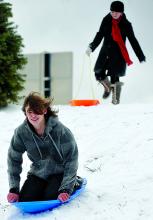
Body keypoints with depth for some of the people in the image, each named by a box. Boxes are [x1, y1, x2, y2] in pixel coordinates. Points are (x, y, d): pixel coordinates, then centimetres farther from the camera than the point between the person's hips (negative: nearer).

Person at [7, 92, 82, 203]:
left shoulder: (60, 130, -25)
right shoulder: (21, 132, -16)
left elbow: (71, 159, -20)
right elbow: (14, 159, -5)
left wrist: (65, 188, -26)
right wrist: (14, 188, -11)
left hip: (59, 172, -3)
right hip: (38, 173, 4)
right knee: (24, 200, -10)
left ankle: (74, 182, 9)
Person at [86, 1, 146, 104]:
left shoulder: (126, 24, -5)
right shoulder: (106, 21, 2)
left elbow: (133, 41, -1)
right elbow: (100, 35, 7)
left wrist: (141, 57, -1)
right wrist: (92, 47, -5)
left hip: (118, 53, -3)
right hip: (106, 51, 3)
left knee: (114, 76, -9)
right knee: (99, 74, -1)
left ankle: (116, 99, 9)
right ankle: (108, 88, 29)